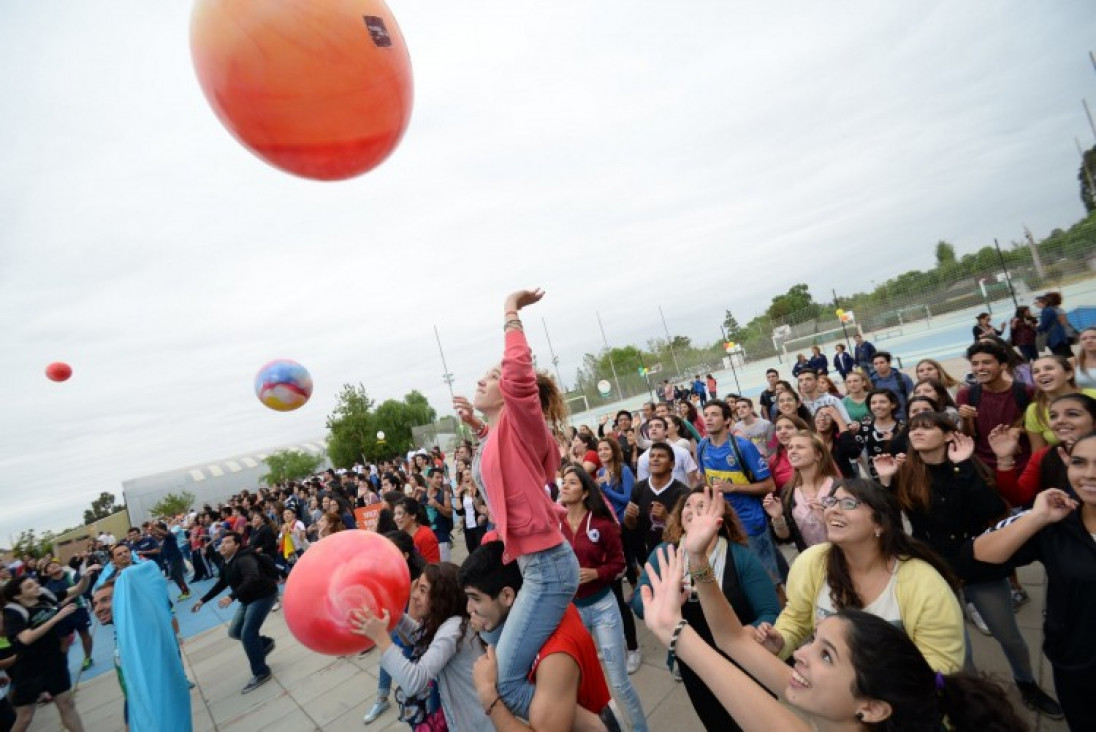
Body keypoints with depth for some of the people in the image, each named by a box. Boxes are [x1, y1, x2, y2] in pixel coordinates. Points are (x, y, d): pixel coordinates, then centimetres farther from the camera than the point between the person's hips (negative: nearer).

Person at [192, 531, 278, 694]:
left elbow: (252, 579, -41)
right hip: (249, 598, 10)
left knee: (248, 633, -13)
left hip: (264, 595, -10)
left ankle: (261, 673, 1)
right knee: (234, 632, 12)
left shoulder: (244, 559, -25)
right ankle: (265, 643, 32)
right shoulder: (228, 563, 7)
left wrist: (231, 597, -46)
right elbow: (221, 584, 22)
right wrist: (203, 600, 19)